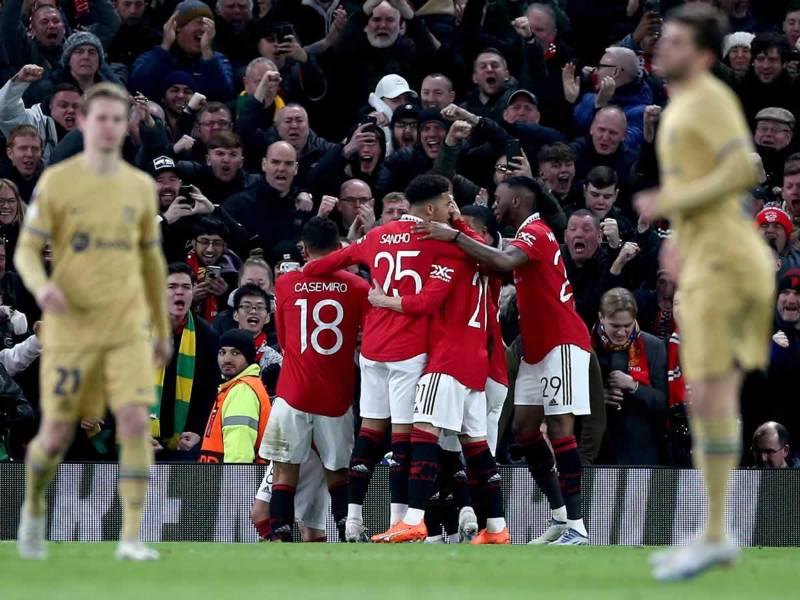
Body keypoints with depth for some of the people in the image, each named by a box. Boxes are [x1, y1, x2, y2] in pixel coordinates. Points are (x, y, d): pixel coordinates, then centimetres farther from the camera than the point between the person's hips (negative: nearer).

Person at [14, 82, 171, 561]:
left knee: (136, 421, -15)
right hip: (71, 328, -2)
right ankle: (34, 510, 32)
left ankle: (132, 538, -13)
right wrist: (41, 286, -25)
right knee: (57, 436, 1)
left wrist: (163, 329, 21)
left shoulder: (140, 187, 8)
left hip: (127, 328, 2)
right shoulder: (56, 182, -2)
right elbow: (27, 250, -2)